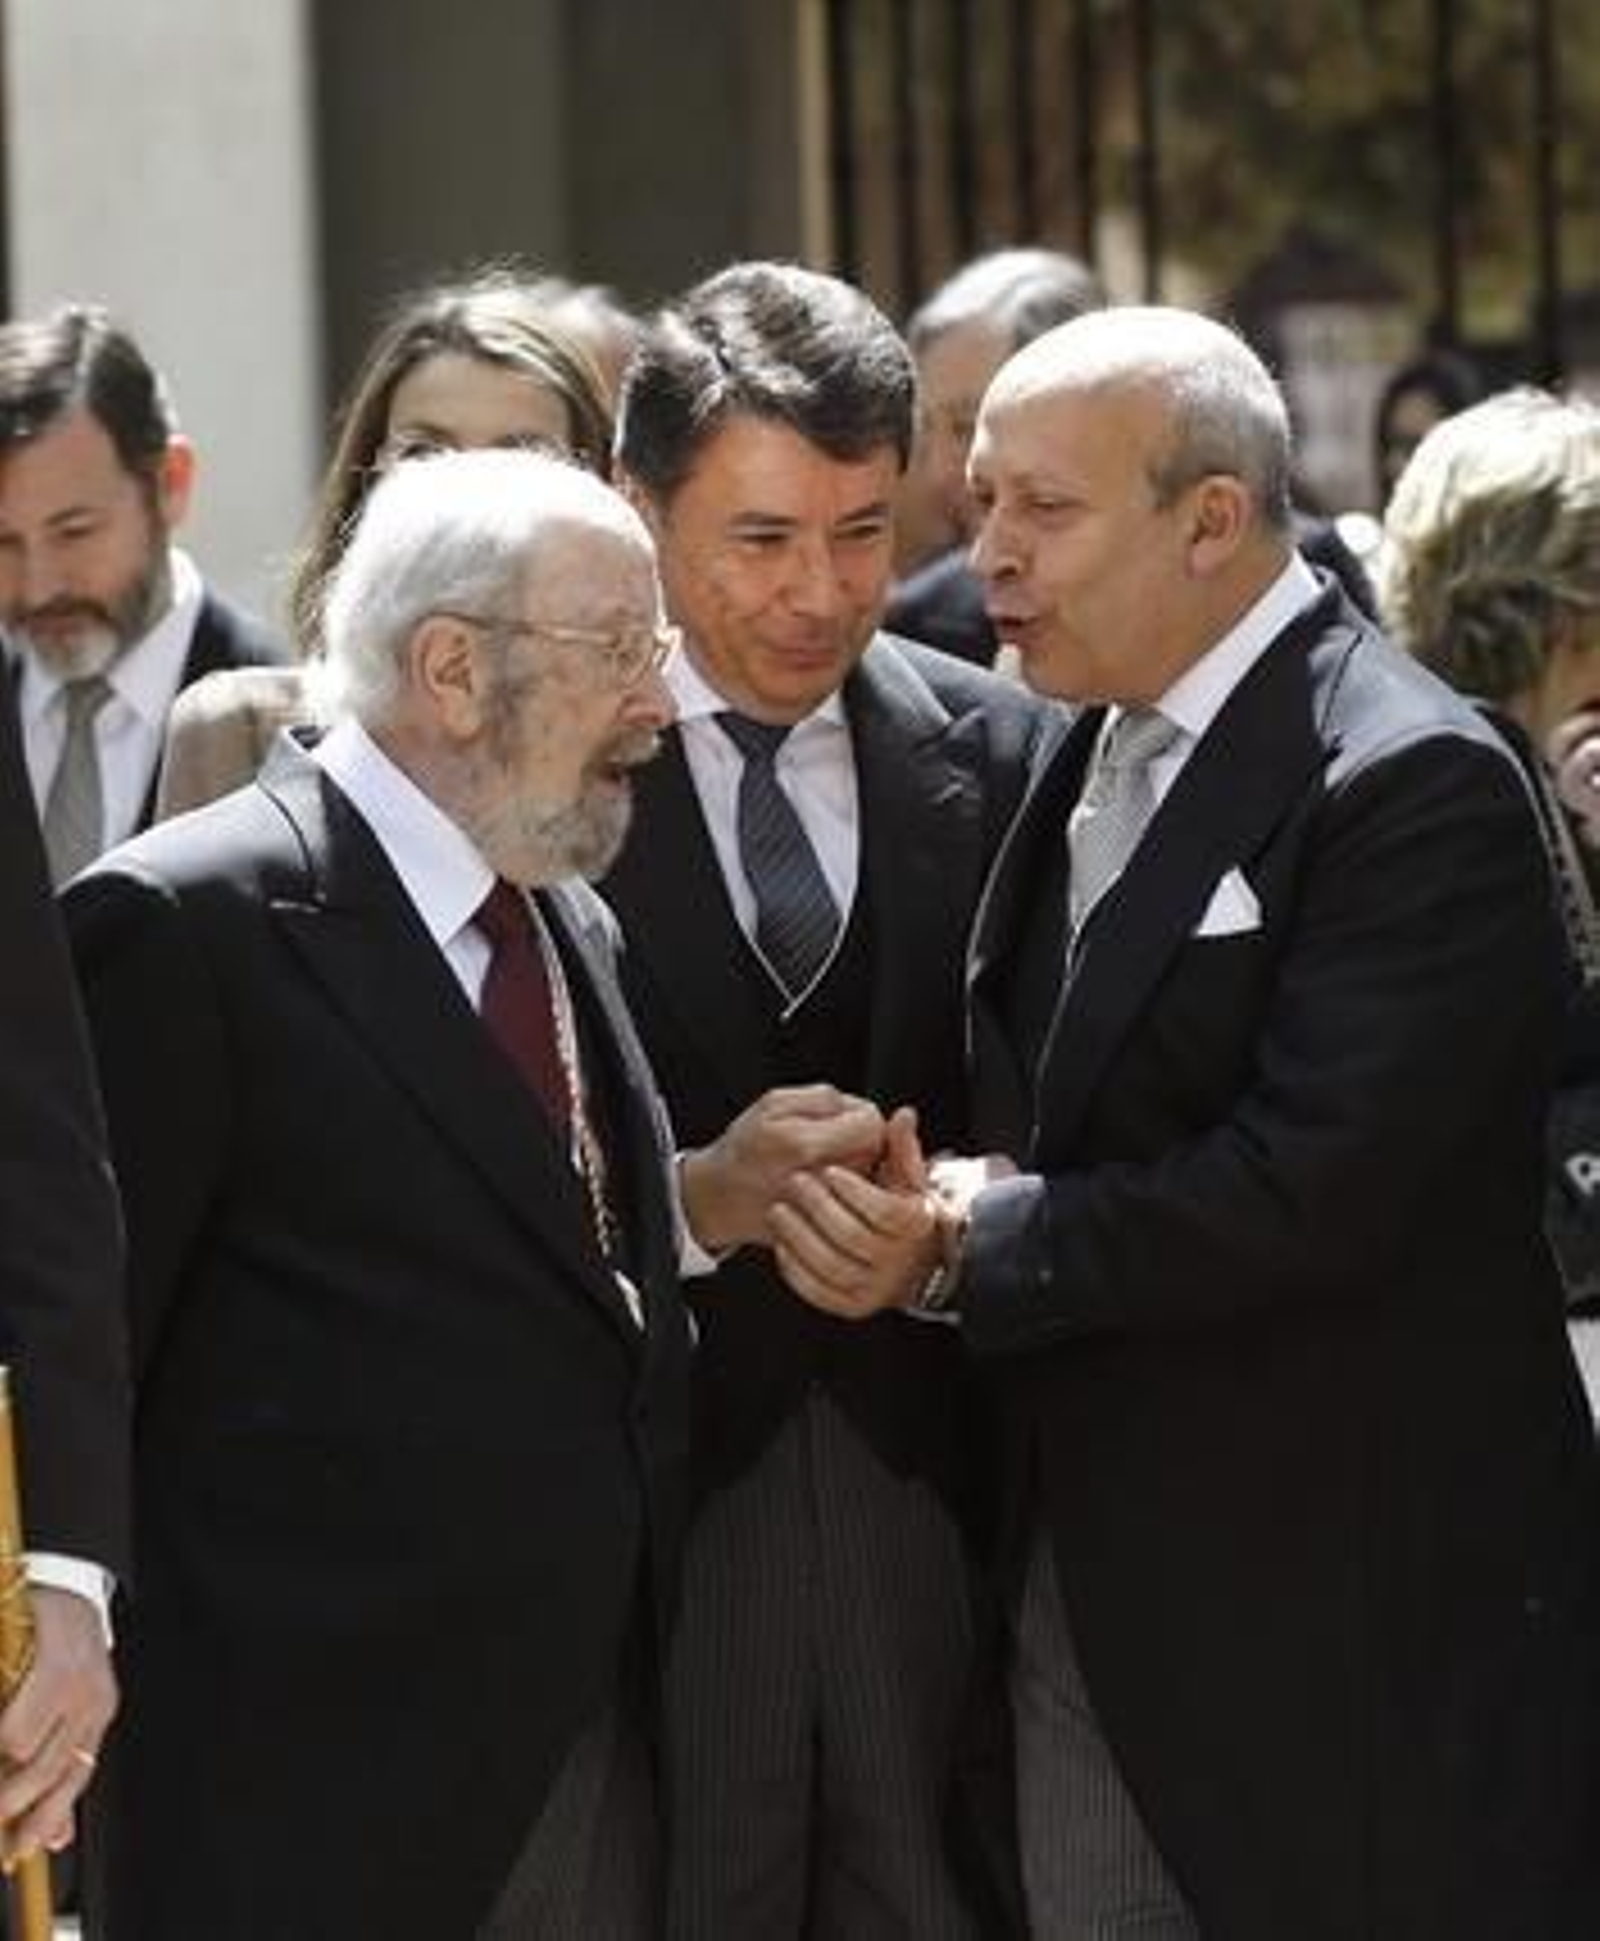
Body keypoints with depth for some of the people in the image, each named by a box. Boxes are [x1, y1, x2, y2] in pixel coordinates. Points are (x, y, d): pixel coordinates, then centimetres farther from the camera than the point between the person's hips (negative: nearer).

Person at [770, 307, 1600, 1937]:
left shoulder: (1409, 784, -16)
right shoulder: (1092, 756, 11)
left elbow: (1312, 1188, -23)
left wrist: (968, 1249, -17)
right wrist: (955, 1201, -9)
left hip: (1349, 1602, -8)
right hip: (1093, 1568, 8)